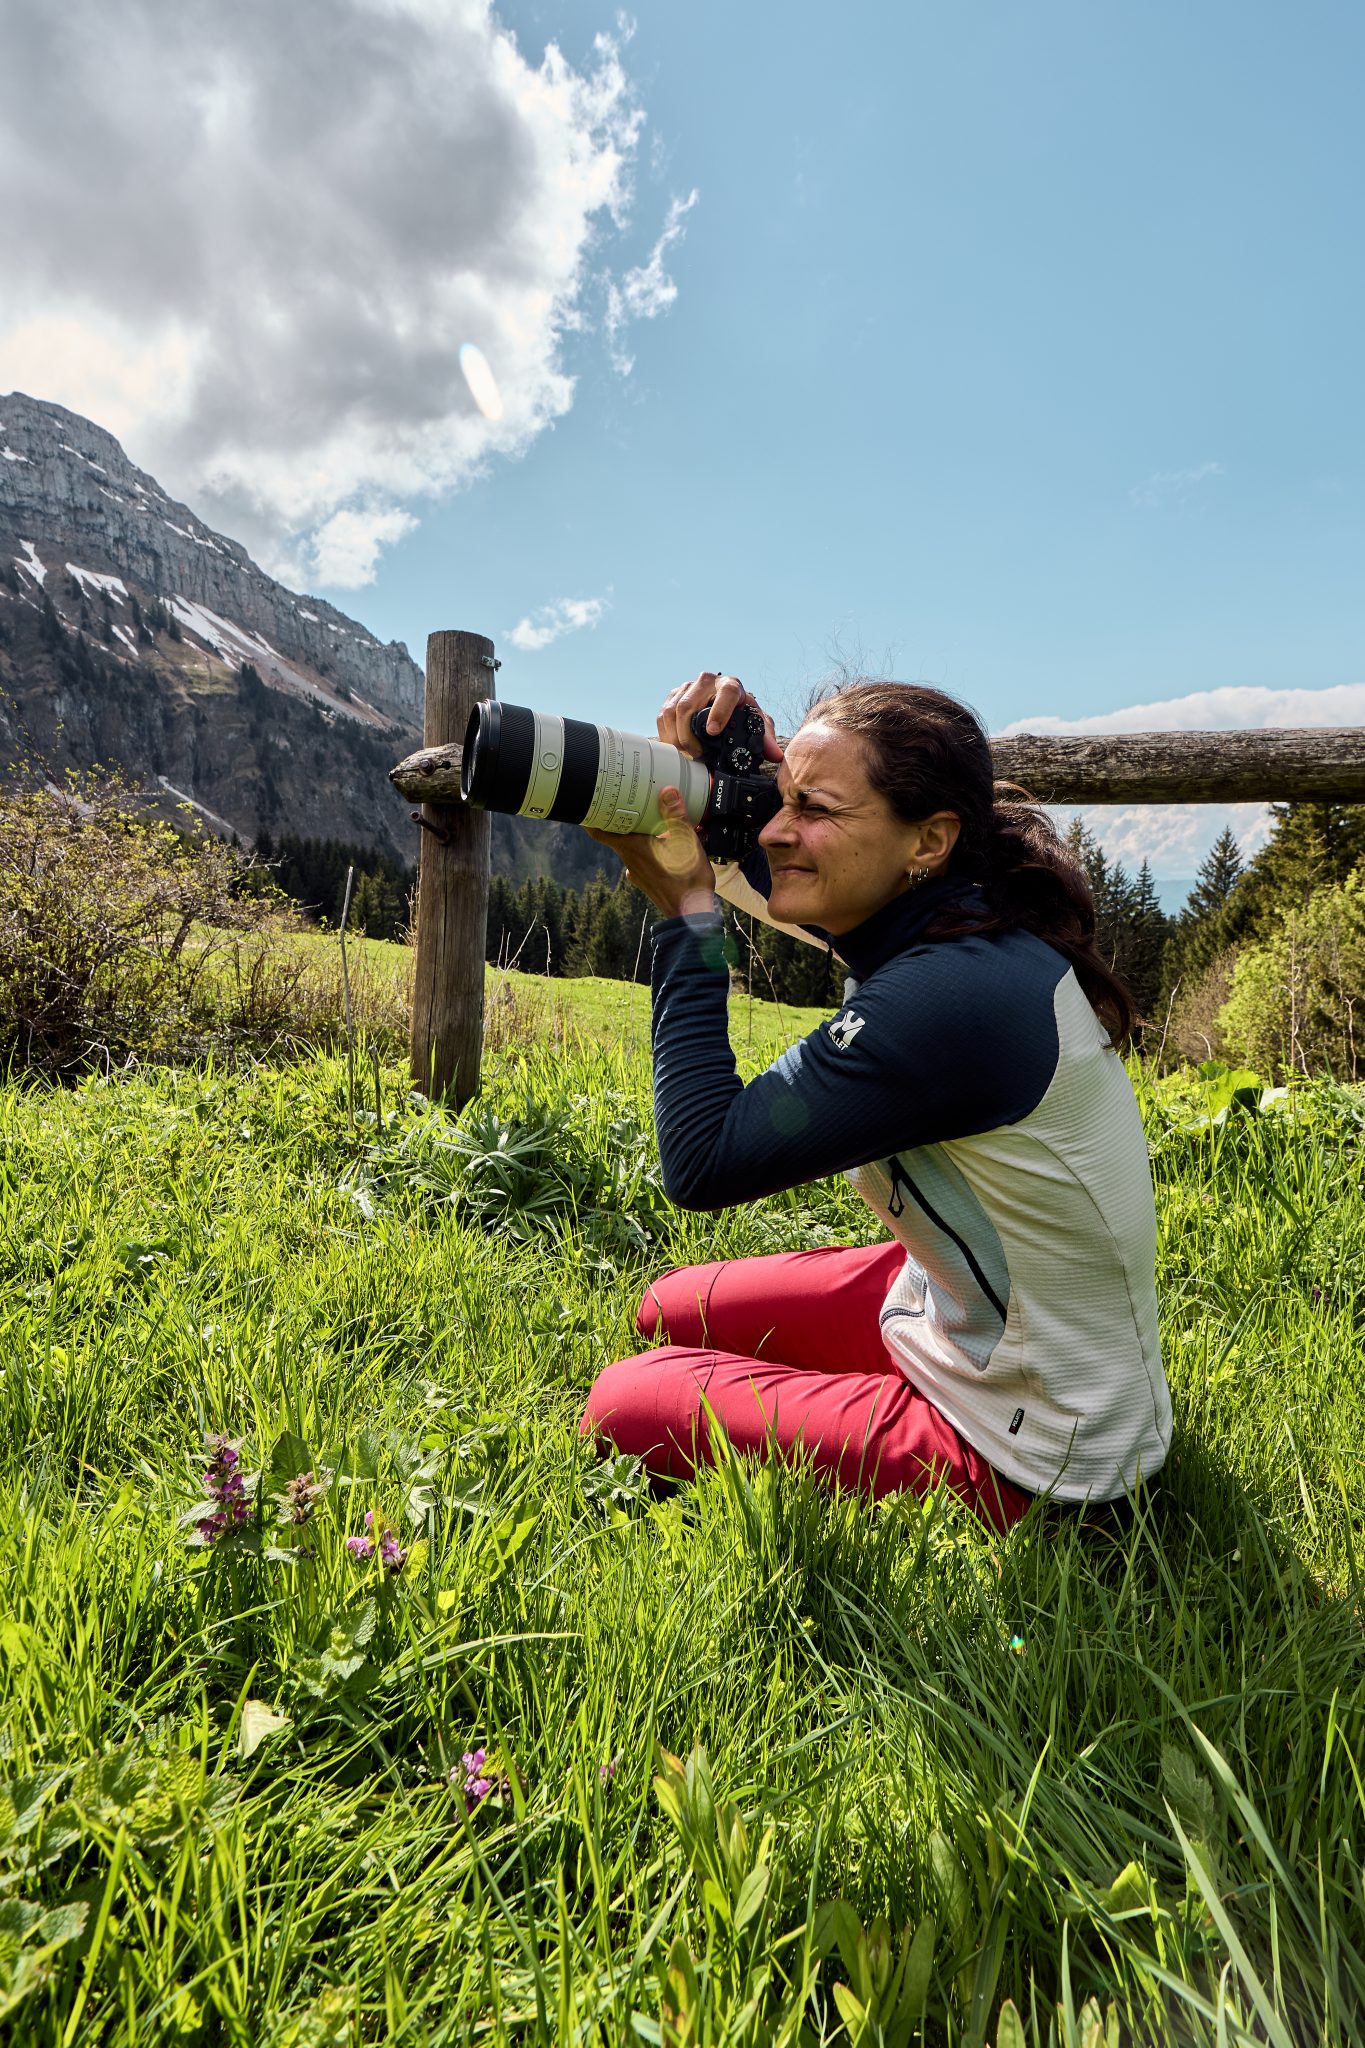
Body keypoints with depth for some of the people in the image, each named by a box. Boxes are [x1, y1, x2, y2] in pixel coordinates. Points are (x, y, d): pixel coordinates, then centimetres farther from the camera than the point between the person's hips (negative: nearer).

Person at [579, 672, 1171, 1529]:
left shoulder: (953, 994, -33)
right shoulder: (956, 920, -6)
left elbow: (704, 1163, -28)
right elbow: (780, 868, 11)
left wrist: (687, 908, -25)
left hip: (1018, 1459, -9)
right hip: (954, 1303, 9)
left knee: (625, 1405, -3)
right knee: (671, 1312, 16)